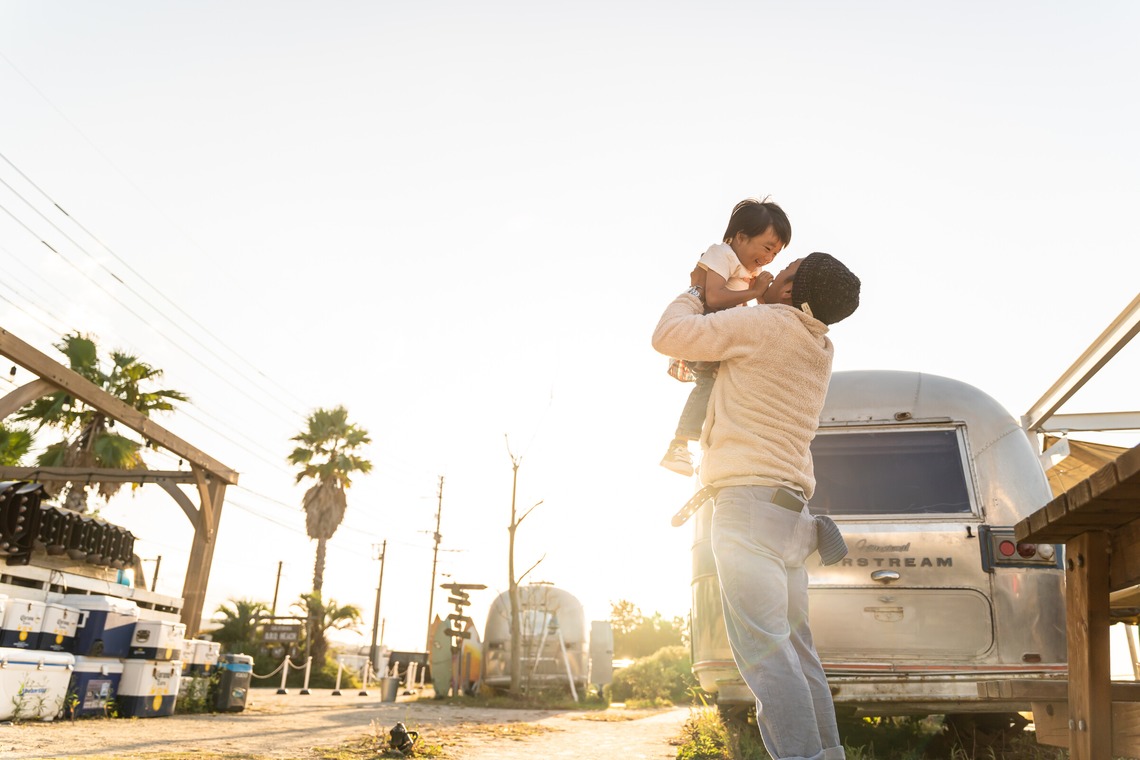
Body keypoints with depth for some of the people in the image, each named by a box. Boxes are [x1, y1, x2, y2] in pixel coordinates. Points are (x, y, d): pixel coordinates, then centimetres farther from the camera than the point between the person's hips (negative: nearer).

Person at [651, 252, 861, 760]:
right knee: (795, 648, 13)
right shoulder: (820, 352, 16)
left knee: (764, 650, -11)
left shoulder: (767, 324, -9)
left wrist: (694, 294, 11)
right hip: (790, 512, 9)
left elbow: (668, 336, -7)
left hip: (749, 503, -9)